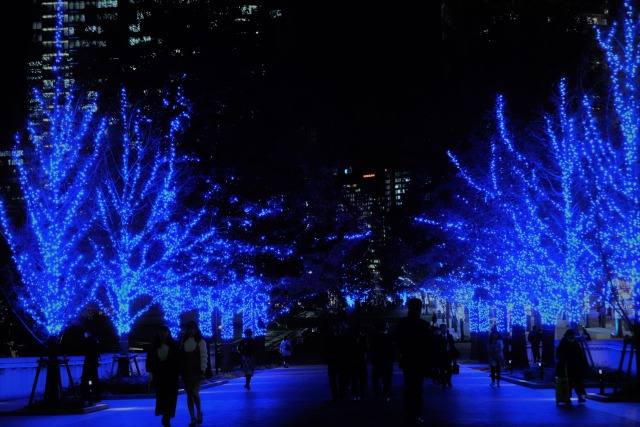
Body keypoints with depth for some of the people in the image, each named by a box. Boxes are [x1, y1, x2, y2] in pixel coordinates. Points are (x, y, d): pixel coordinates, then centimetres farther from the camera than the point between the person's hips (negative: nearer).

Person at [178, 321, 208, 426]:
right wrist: (180, 371, 2)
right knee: (189, 395, 4)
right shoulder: (184, 341, 8)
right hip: (186, 372, 4)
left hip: (197, 371, -4)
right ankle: (193, 418, 11)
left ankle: (199, 412, 14)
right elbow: (180, 356, 8)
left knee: (195, 393, -13)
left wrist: (203, 371, -11)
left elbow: (204, 357, -6)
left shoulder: (201, 341, -3)